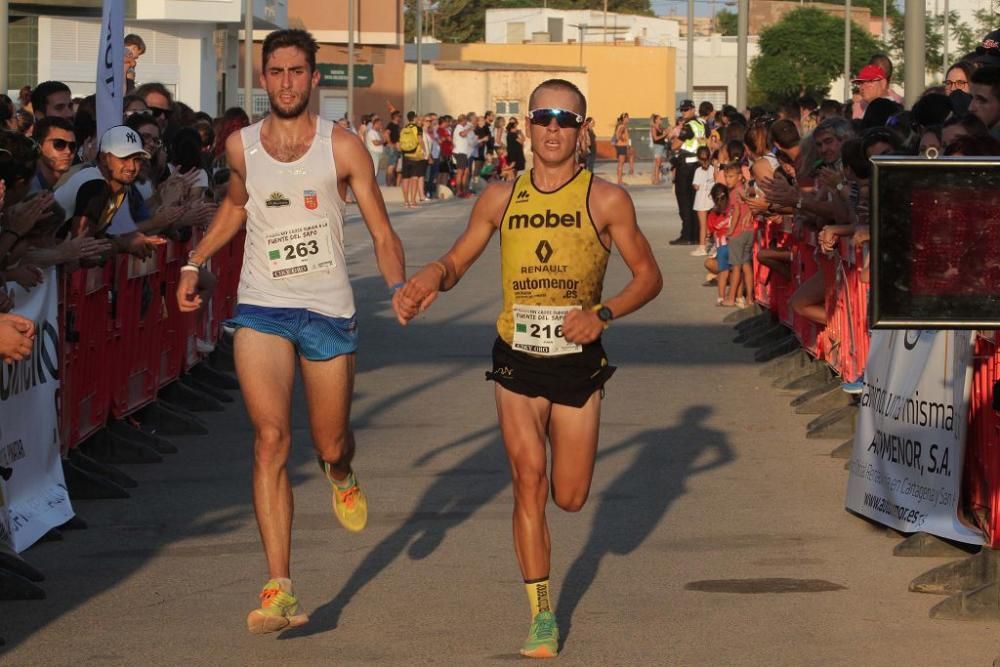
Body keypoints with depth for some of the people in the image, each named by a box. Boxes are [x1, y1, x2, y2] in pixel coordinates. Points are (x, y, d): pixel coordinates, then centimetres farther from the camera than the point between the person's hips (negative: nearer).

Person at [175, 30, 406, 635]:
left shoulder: (342, 147, -3)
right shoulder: (241, 147, 5)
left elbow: (382, 231, -1)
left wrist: (401, 290, -16)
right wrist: (195, 262, 17)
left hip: (329, 311, -1)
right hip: (262, 310, 1)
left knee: (331, 444, 10)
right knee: (271, 440, -13)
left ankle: (343, 477, 52)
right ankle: (280, 590, -16)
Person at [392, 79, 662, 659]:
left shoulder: (605, 200, -6)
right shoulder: (501, 199, 2)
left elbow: (649, 276, 0)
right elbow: (456, 262, 12)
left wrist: (602, 314, -17)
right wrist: (428, 282, -12)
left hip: (577, 360, -1)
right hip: (517, 359, 1)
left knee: (570, 497, 5)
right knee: (529, 480, -9)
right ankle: (543, 616, 0)